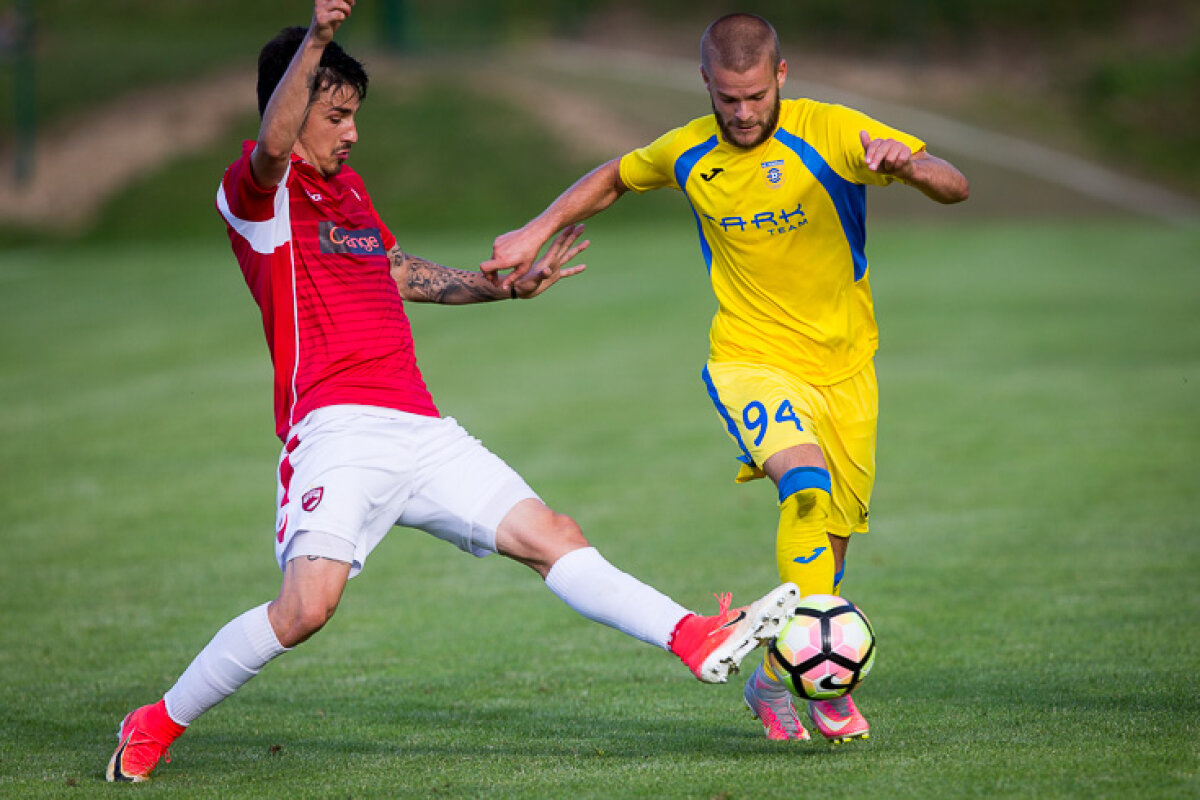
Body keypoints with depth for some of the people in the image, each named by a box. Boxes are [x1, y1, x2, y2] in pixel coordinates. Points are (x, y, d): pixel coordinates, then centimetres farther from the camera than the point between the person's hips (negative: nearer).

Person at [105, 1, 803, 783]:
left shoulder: (348, 188, 25)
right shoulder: (256, 191, -1)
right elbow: (271, 147, -25)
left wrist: (511, 285, 40)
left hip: (420, 429, 8)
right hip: (339, 425, -8)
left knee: (552, 538, -2)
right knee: (306, 606, -21)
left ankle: (698, 640, -8)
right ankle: (156, 726, -7)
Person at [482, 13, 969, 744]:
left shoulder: (831, 133, -13)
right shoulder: (688, 155, -5)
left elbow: (955, 188, -16)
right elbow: (614, 179, 17)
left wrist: (909, 164, -38)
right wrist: (535, 233, 7)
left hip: (843, 367, 1)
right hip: (750, 360, -1)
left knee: (828, 547, 9)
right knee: (806, 482, -30)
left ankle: (774, 678, 33)